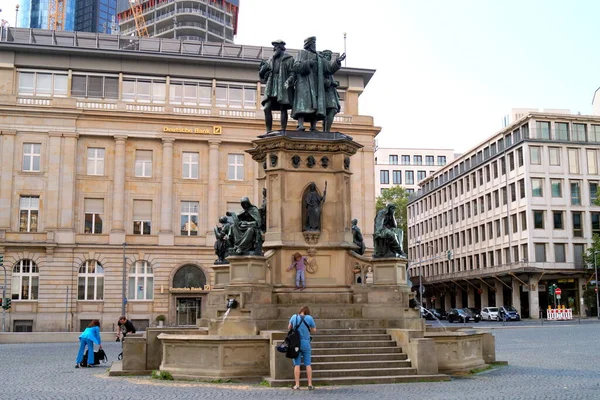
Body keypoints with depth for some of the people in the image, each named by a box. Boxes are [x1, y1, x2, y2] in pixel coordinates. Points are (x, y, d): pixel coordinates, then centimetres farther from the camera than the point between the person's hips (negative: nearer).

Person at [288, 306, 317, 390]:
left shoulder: (294, 317, 0)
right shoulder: (309, 318, -4)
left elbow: (289, 328, 13)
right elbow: (314, 330, 5)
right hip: (306, 343, -1)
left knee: (297, 364, 2)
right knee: (308, 364, 6)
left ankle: (297, 385, 1)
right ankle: (310, 384, 6)